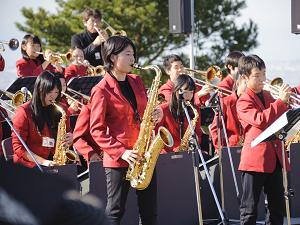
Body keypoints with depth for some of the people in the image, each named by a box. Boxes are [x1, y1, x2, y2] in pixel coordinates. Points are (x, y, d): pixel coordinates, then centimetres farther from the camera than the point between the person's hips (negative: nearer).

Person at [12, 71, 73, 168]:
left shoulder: (59, 111, 10)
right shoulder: (24, 112, -4)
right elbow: (18, 147, -7)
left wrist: (69, 140, 0)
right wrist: (42, 161, -15)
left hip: (54, 163, 5)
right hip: (30, 165, -5)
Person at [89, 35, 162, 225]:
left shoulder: (136, 82, 11)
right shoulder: (101, 90, -9)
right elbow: (97, 130, -11)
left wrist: (156, 115, -2)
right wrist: (121, 152, -20)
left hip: (144, 154, 6)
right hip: (118, 160, -6)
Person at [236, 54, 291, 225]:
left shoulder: (268, 96, 16)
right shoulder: (244, 102, -6)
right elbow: (260, 120, -22)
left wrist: (286, 102, 2)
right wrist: (280, 101, -23)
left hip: (274, 158, 7)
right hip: (255, 160, -7)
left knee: (277, 207, 10)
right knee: (250, 210, -1)